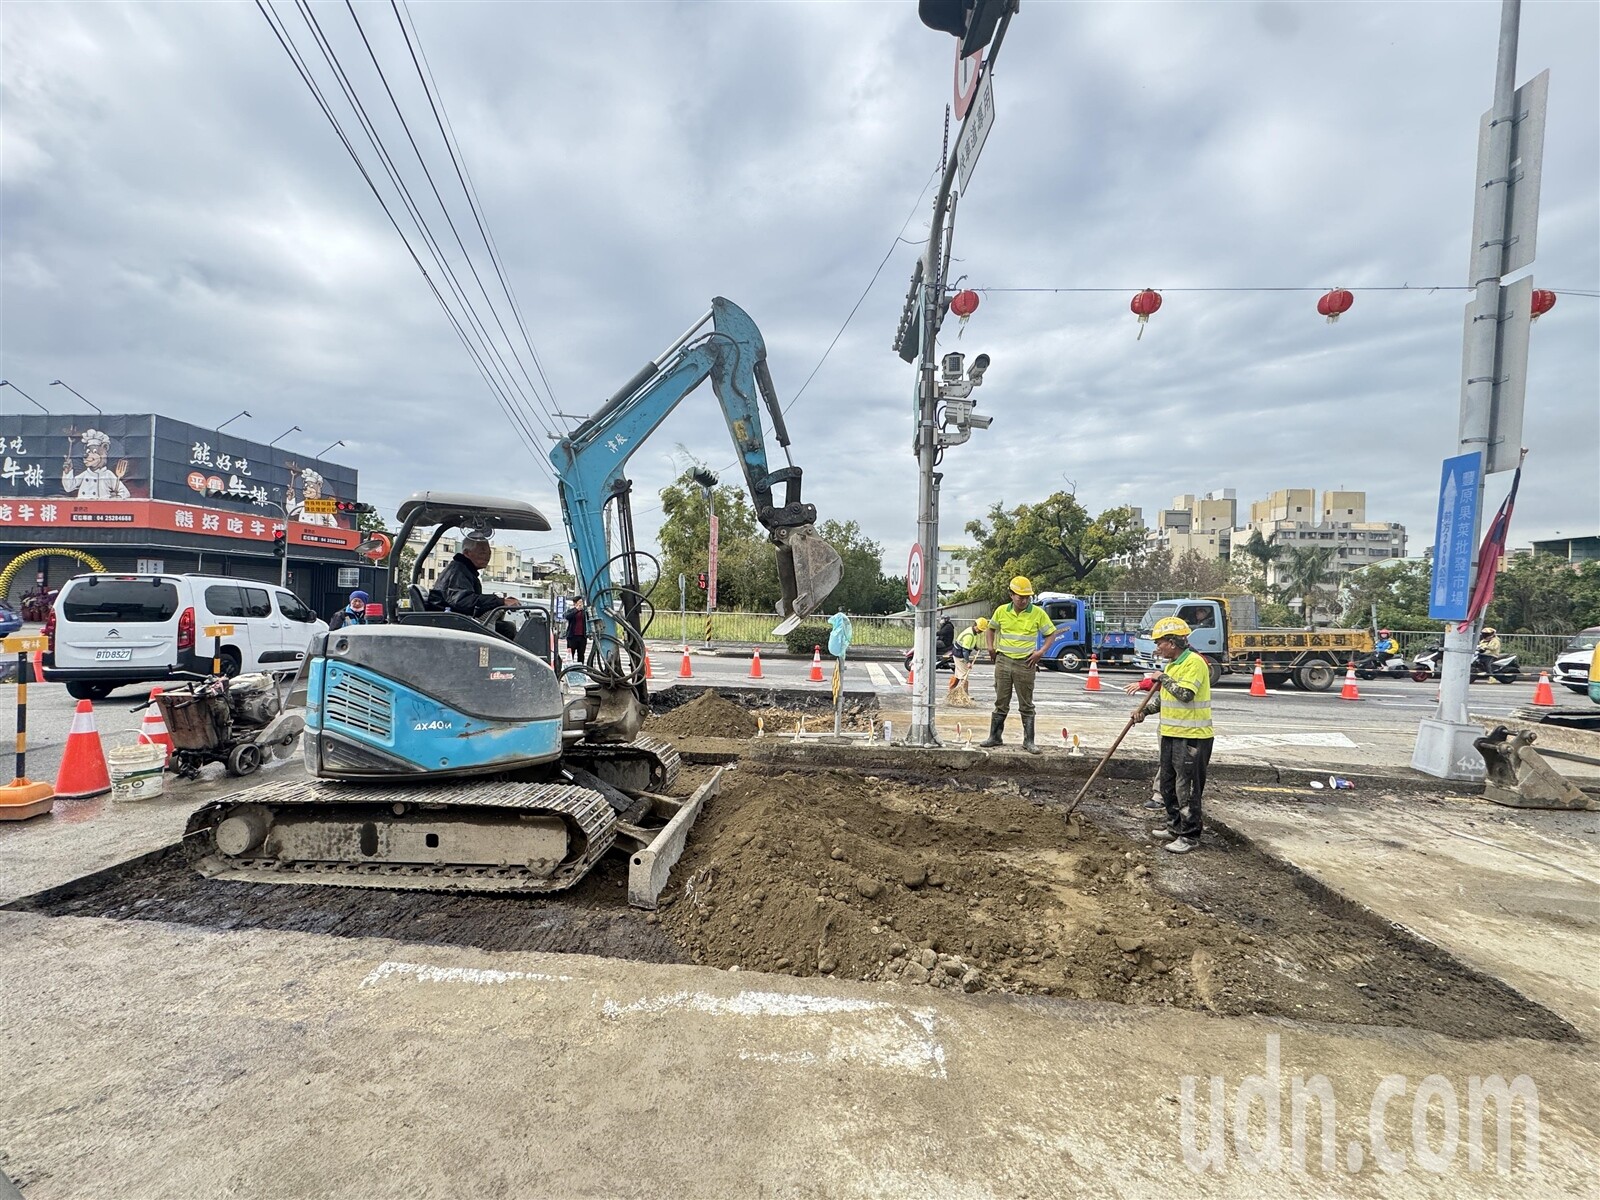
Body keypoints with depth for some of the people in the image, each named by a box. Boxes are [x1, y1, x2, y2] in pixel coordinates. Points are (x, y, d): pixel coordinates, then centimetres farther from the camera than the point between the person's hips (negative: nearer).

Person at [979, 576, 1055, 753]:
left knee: (1026, 706, 5)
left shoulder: (1038, 613, -4)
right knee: (1001, 703, 10)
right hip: (1003, 661, 2)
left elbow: (1051, 634, 5)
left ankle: (1028, 741, 13)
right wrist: (990, 647, 6)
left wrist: (1041, 652, -7)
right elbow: (990, 628, 19)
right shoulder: (1001, 611, 2)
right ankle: (995, 737, 19)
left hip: (1025, 664, -2)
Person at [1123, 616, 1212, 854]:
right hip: (1171, 734, 10)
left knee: (1187, 788, -2)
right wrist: (1145, 710, 7)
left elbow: (1186, 694, -27)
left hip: (1192, 736, -10)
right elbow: (1162, 696, 21)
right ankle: (1175, 827, 30)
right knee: (1168, 783, 17)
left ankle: (1190, 836, 9)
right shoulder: (1172, 664, 13)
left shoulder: (1194, 662, -17)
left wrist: (1163, 678, -15)